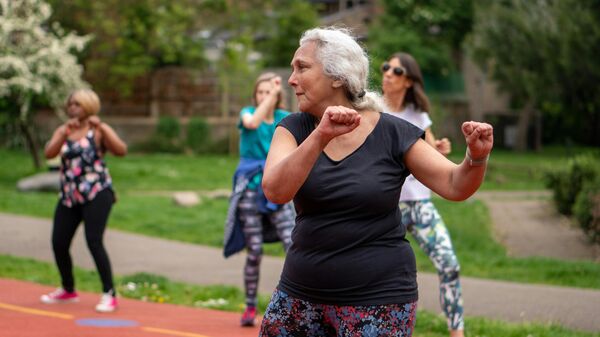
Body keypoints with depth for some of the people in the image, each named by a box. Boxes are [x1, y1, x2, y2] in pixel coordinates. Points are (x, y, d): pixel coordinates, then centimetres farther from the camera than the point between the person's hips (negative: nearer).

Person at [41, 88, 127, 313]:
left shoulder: (98, 130, -2)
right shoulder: (63, 131, 11)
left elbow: (121, 150, -18)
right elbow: (49, 153, -8)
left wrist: (101, 127, -24)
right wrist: (65, 132, -20)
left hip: (97, 194, -5)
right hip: (69, 196, 5)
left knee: (94, 242, -17)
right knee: (58, 243, 4)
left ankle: (109, 295, -10)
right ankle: (68, 290, 26)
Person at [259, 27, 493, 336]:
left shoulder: (393, 133, -6)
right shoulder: (294, 129, -1)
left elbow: (454, 186, -4)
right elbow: (275, 191, -19)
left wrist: (476, 157, -25)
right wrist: (320, 136, -32)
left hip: (376, 299, -3)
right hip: (301, 293, 3)